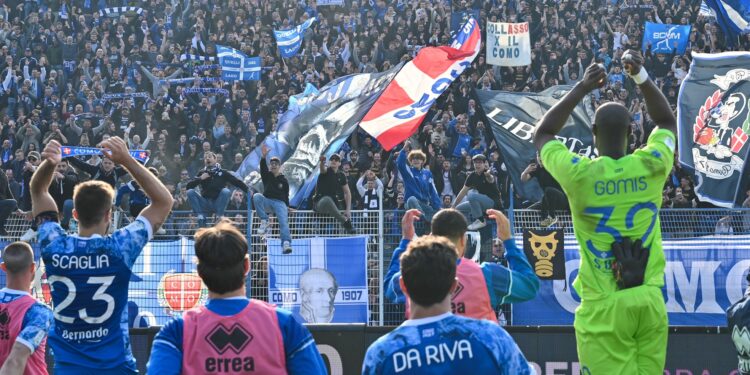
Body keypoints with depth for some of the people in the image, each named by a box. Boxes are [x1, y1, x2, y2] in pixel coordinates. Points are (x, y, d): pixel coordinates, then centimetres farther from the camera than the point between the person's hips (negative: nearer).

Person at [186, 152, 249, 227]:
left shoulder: (223, 173, 3)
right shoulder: (201, 173, 8)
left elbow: (238, 182, 0)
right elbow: (189, 186, 2)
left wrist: (248, 190, -14)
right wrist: (200, 179, -12)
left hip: (219, 204, -2)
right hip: (206, 204, 2)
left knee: (226, 191, -29)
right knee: (190, 192, -18)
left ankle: (219, 216, -22)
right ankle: (201, 217, -22)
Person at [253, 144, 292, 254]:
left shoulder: (284, 181, 13)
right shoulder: (267, 176, 15)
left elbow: (286, 195, 11)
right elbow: (263, 167, -7)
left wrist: (287, 207, -3)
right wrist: (263, 157, -26)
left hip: (280, 203, -2)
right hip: (267, 201, 2)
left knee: (283, 221, -27)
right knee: (256, 196, -30)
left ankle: (286, 243, -43)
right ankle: (264, 221, -29)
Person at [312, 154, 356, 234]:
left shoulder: (341, 176, 10)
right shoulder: (326, 171, -2)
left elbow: (347, 192, 13)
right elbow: (322, 169, -29)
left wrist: (348, 209, 1)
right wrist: (322, 162, -56)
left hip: (333, 204, 6)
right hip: (319, 203, -6)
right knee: (327, 199, -39)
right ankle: (345, 221, -43)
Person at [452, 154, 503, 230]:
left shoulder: (486, 174, -17)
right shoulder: (473, 176, 3)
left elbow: (491, 180, -44)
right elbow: (463, 192, 8)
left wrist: (489, 176, -68)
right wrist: (453, 206, 7)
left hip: (493, 202, -8)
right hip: (483, 203, 8)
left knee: (472, 196, -30)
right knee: (459, 209, 4)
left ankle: (480, 221, -20)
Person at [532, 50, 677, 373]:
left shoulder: (580, 174, -9)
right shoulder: (651, 166, -3)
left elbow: (542, 135, 11)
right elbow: (668, 122, 19)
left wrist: (581, 89, 9)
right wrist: (642, 77, 13)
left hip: (603, 305, -3)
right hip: (650, 299, 3)